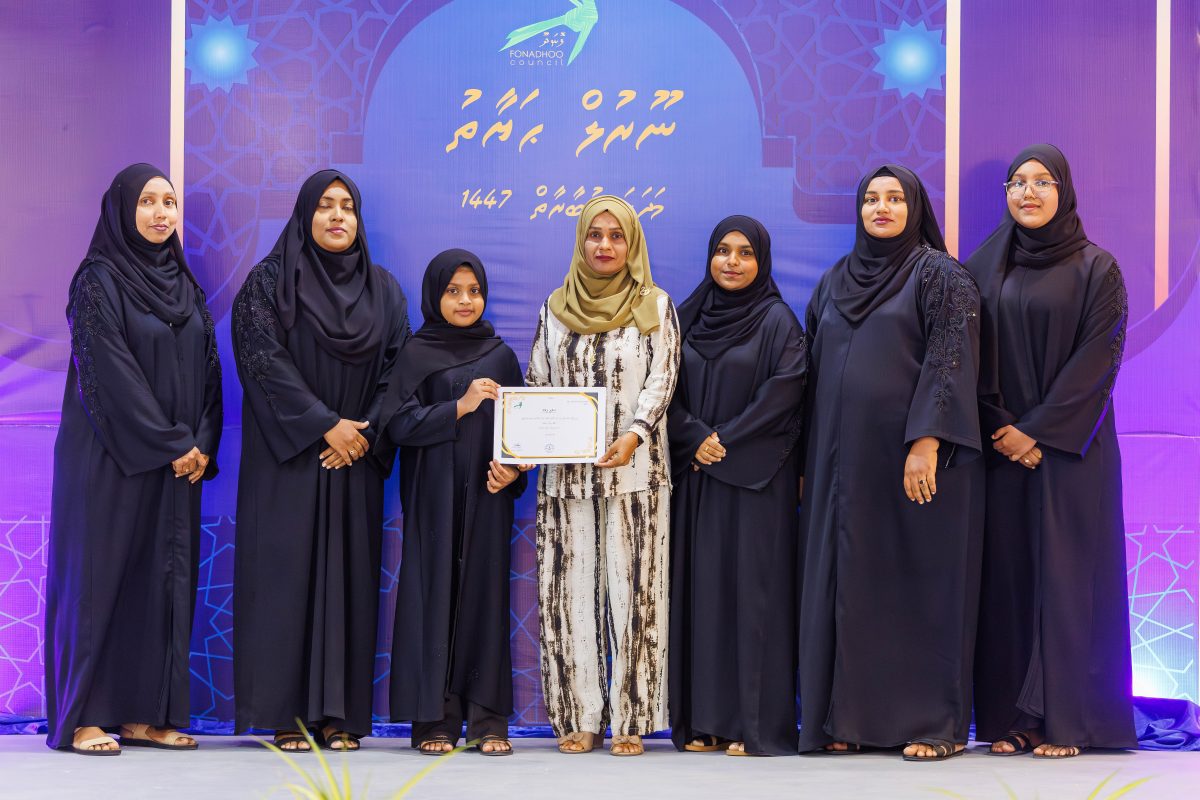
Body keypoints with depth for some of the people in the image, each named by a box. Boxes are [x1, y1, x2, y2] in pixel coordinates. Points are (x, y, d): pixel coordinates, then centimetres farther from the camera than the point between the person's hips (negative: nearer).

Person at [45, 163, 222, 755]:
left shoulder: (184, 284, 13)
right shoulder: (98, 281, -7)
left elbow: (208, 368, 10)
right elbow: (109, 372, -14)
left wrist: (203, 445, -4)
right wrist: (172, 445, -15)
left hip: (178, 460, 6)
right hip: (111, 457, -6)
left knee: (164, 578, 5)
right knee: (100, 572, -3)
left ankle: (144, 714, 10)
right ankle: (82, 718, 3)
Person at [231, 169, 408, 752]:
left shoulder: (383, 289, 11)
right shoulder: (270, 282, 1)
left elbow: (394, 369, 6)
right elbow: (266, 361, -9)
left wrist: (364, 432, -9)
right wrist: (325, 426, -15)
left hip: (355, 459, 3)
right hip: (288, 454, -3)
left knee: (348, 572, 1)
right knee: (288, 570, -5)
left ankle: (340, 713, 3)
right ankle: (286, 711, -1)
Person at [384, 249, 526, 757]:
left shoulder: (500, 356, 11)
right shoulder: (417, 354, 3)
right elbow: (400, 424, -6)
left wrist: (513, 469, -7)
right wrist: (460, 407, -17)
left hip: (486, 497, 2)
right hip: (433, 499, -2)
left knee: (485, 595, 1)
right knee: (435, 595, -3)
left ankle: (488, 720, 6)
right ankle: (434, 719, 2)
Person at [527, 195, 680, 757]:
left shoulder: (655, 307, 6)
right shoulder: (556, 307, 13)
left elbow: (662, 378, -2)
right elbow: (535, 381, 14)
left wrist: (633, 436, -18)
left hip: (634, 467, -2)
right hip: (566, 472, 3)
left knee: (632, 588, -4)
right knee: (570, 589, 0)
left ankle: (630, 719, 0)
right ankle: (579, 716, 5)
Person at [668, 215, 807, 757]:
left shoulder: (776, 320, 0)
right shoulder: (688, 317, 11)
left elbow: (784, 391, -9)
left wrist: (726, 439, -13)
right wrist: (694, 437, -10)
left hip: (756, 476, -4)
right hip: (695, 474, 4)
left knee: (754, 587, -5)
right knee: (700, 586, 3)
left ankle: (757, 722, -1)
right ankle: (703, 719, 8)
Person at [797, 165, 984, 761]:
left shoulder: (940, 275, -1)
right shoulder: (835, 281, 15)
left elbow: (949, 360, -10)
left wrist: (926, 442, -21)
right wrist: (807, 461, 12)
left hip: (912, 459, -5)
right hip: (843, 459, 6)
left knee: (922, 582, -3)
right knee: (846, 582, 5)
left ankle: (936, 722, 3)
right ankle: (852, 717, 12)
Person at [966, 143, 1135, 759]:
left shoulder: (1096, 268, 0)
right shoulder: (984, 268, 10)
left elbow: (1099, 356, -7)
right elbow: (972, 359, 6)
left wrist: (1038, 429, -13)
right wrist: (1000, 428, -8)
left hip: (1068, 443, -3)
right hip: (1001, 444, 3)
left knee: (1064, 571, -5)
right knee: (1005, 572, 1)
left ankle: (1065, 719, -1)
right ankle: (1007, 717, 5)